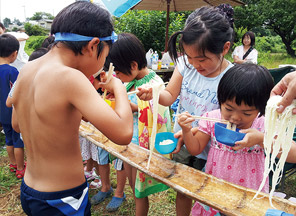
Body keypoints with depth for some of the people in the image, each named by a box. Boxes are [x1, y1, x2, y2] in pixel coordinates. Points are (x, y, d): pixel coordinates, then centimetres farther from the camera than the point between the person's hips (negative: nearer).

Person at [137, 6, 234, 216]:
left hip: (207, 152, -3)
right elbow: (170, 96, -5)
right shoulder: (186, 64, -12)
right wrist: (154, 93, -27)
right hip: (181, 144, 4)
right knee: (182, 191, 23)